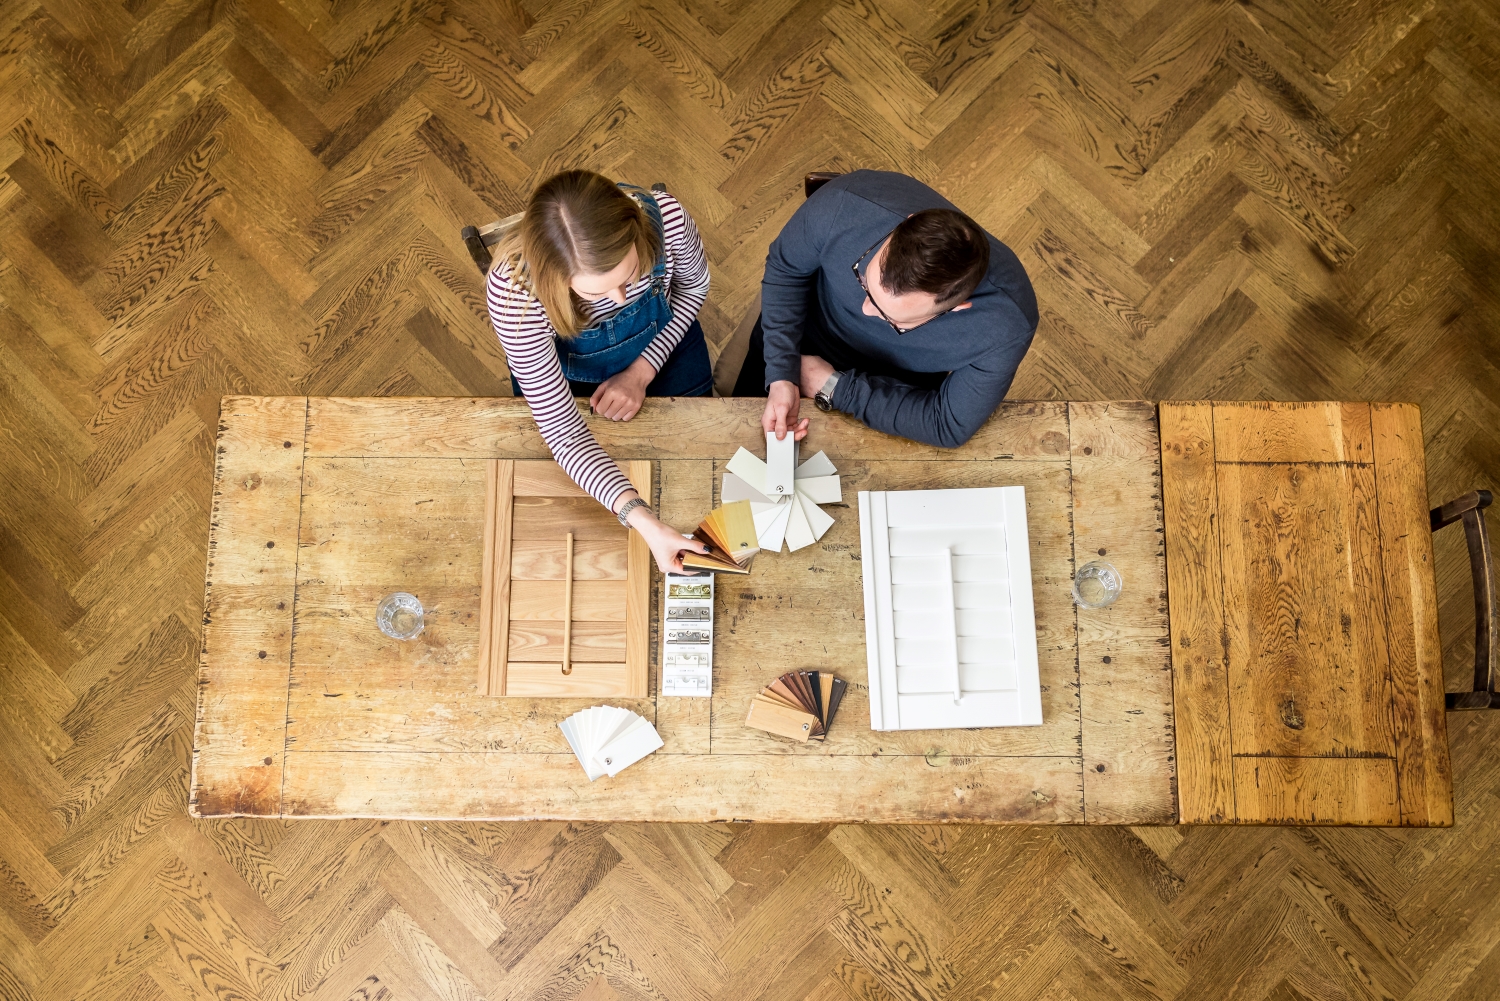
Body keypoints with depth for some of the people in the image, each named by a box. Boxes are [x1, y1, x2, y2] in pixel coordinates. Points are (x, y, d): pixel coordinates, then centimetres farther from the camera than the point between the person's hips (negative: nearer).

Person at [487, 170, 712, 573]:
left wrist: (642, 372, -17)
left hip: (661, 343, 2)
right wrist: (643, 520, -43)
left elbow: (694, 285, -10)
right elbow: (562, 429, -34)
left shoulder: (664, 217, -37)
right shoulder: (512, 293, -42)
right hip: (565, 380, -1)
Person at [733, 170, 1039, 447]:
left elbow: (949, 426, -27)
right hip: (804, 341, 2)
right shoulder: (844, 204, -39)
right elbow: (785, 269, -18)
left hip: (902, 397, -1)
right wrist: (780, 375, -27)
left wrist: (833, 388, -27)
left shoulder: (1006, 324, -41)